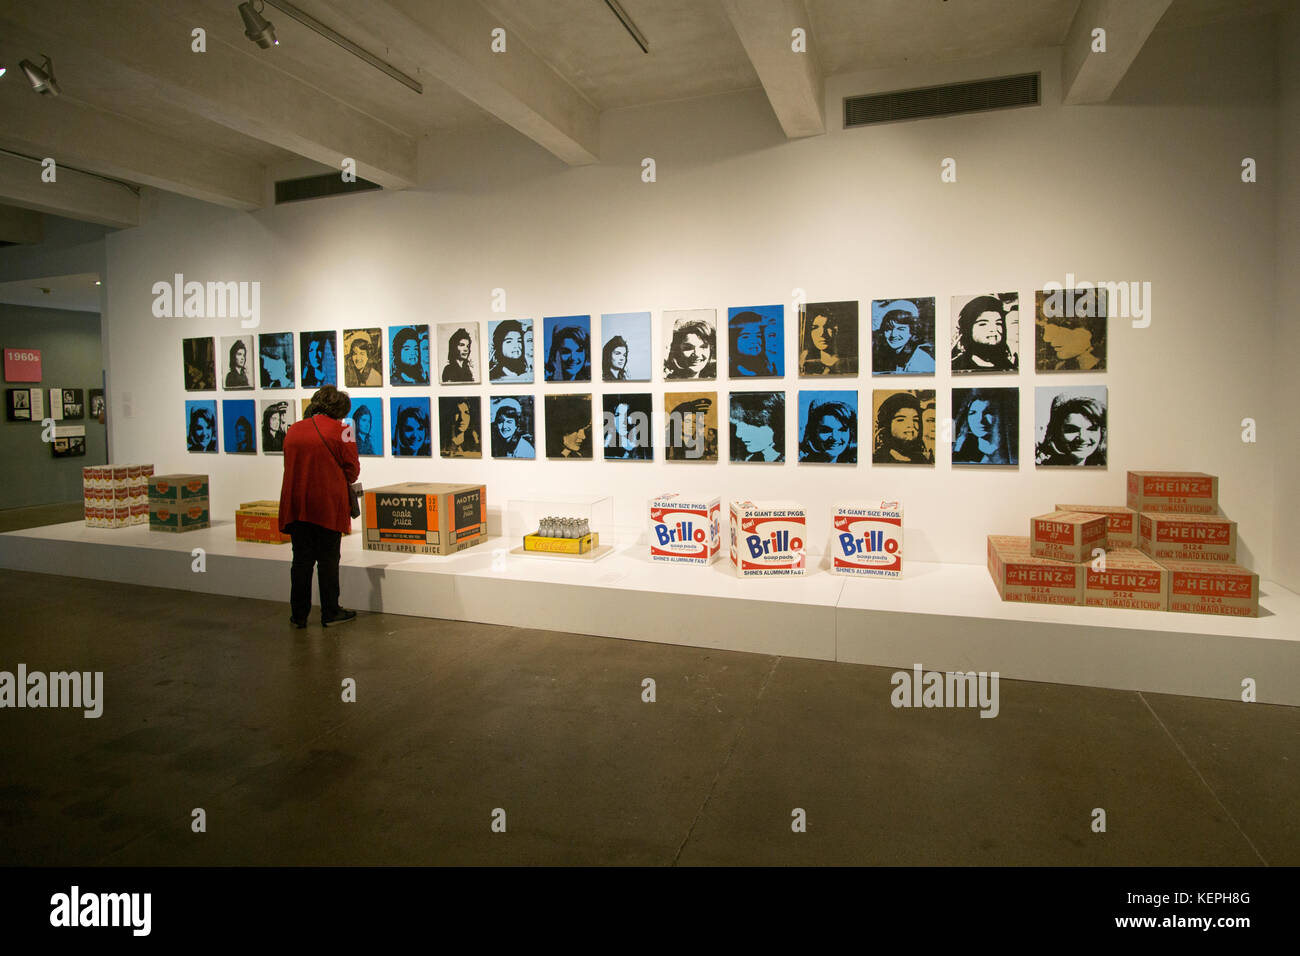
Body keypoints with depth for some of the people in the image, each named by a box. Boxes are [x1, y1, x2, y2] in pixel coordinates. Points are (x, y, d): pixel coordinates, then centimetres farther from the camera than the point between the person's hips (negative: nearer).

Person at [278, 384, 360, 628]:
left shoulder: (293, 431, 9)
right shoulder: (339, 431, -7)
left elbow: (290, 465, 14)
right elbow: (352, 471, -5)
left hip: (296, 505, 5)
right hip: (328, 505, -4)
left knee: (301, 560, 11)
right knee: (328, 560, 5)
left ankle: (299, 615, 16)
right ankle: (330, 613, 13)